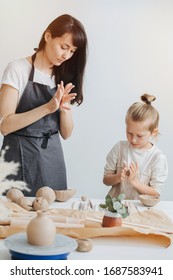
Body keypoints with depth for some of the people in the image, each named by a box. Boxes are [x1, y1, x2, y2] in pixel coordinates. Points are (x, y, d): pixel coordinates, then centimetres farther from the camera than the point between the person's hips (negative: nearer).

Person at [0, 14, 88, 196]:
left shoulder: (63, 77, 10)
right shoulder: (18, 69, -7)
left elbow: (66, 133, 7)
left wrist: (64, 108, -12)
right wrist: (47, 107, -23)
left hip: (53, 158, 5)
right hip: (21, 158, -5)